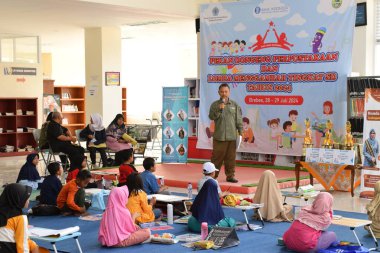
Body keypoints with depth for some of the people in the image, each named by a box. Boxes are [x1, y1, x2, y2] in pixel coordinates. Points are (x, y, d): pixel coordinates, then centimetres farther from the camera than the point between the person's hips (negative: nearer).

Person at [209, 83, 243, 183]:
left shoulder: (235, 105, 9)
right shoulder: (215, 105, 4)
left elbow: (238, 119, 9)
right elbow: (211, 117, -6)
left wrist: (240, 131, 3)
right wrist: (219, 109, -19)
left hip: (232, 136, 2)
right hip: (219, 137, -2)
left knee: (231, 157, 5)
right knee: (217, 157, 1)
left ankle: (230, 175, 13)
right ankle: (213, 175, 10)